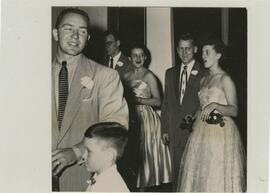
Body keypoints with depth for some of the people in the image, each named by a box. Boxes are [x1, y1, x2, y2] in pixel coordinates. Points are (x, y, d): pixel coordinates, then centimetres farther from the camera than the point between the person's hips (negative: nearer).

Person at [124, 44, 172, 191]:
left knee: (145, 153, -1)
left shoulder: (149, 76, -5)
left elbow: (158, 101, -9)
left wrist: (138, 99, -17)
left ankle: (143, 186, 8)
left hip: (146, 118, -5)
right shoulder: (126, 76, 11)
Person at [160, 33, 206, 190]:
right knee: (176, 170, 9)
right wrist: (165, 129, 11)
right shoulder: (170, 73, 14)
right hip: (175, 132, 5)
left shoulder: (204, 73, -3)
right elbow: (166, 102, 15)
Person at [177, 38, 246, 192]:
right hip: (201, 131, 7)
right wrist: (193, 116, 8)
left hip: (221, 133, -7)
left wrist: (214, 105, -27)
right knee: (200, 173, 9)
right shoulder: (204, 79, 13)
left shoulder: (225, 79, -8)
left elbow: (234, 110, -13)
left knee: (218, 176, -2)